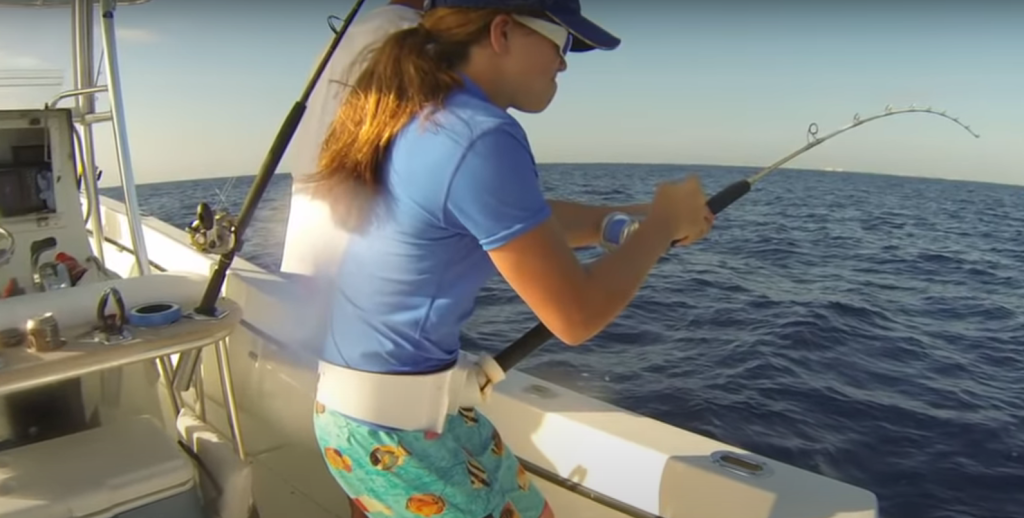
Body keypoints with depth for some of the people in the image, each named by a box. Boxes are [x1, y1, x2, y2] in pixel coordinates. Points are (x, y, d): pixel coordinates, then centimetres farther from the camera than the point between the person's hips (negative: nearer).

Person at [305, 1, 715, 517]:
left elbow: (521, 222, 17)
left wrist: (635, 214, 9)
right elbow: (575, 317, -18)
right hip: (402, 423, -9)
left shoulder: (407, 112, 5)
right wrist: (662, 224, -4)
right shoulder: (479, 137, -22)